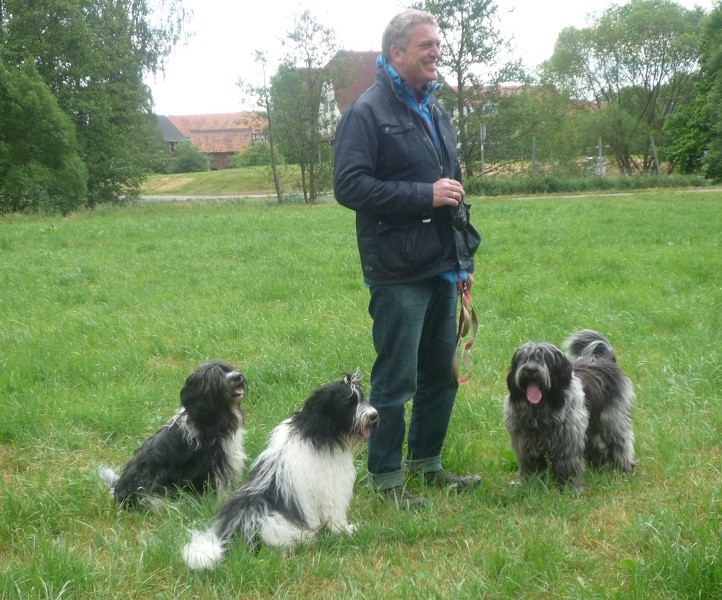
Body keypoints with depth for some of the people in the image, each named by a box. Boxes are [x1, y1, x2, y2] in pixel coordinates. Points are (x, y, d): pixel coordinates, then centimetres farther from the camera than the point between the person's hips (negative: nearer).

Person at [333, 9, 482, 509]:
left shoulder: (435, 111, 16)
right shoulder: (368, 112, -10)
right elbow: (349, 186, -19)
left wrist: (465, 256, 19)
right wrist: (425, 195, -19)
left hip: (442, 270, 8)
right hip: (399, 274, -8)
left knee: (442, 373, 15)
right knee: (396, 379, -2)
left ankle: (426, 462, 29)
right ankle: (385, 477, 11)